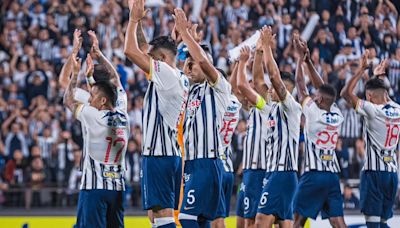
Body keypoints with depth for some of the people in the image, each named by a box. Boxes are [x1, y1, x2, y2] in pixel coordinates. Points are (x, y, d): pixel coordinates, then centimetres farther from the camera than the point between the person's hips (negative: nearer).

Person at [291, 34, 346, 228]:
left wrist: (301, 58, 10)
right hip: (333, 175, 5)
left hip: (313, 175, -5)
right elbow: (322, 88, 17)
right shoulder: (337, 116, 7)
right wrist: (308, 61, 19)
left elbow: (300, 86, 0)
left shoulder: (314, 113, -9)